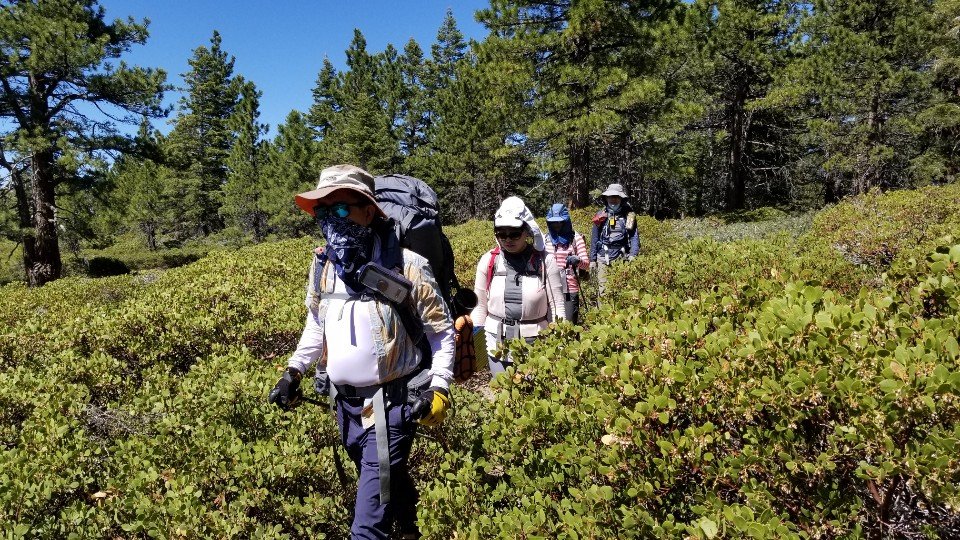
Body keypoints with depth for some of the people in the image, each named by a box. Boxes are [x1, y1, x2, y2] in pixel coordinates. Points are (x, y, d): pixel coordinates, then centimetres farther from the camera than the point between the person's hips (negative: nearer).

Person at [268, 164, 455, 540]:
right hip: (344, 402, 6)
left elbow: (442, 332, -8)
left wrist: (439, 387, -17)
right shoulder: (322, 266, -1)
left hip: (391, 404, -6)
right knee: (389, 481, 26)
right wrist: (294, 371, 9)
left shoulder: (405, 265, -18)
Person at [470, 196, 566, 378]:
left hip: (536, 345, -2)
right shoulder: (488, 261, -3)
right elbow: (480, 307, 6)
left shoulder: (545, 262, -8)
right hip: (497, 344, 2)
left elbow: (557, 308, -3)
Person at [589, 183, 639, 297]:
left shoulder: (629, 216, 5)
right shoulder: (601, 216, 10)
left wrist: (633, 256, -11)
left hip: (621, 258, -1)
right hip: (603, 258, 1)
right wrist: (592, 259, 10)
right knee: (603, 290, -1)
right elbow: (594, 239, 13)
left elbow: (634, 237, 2)